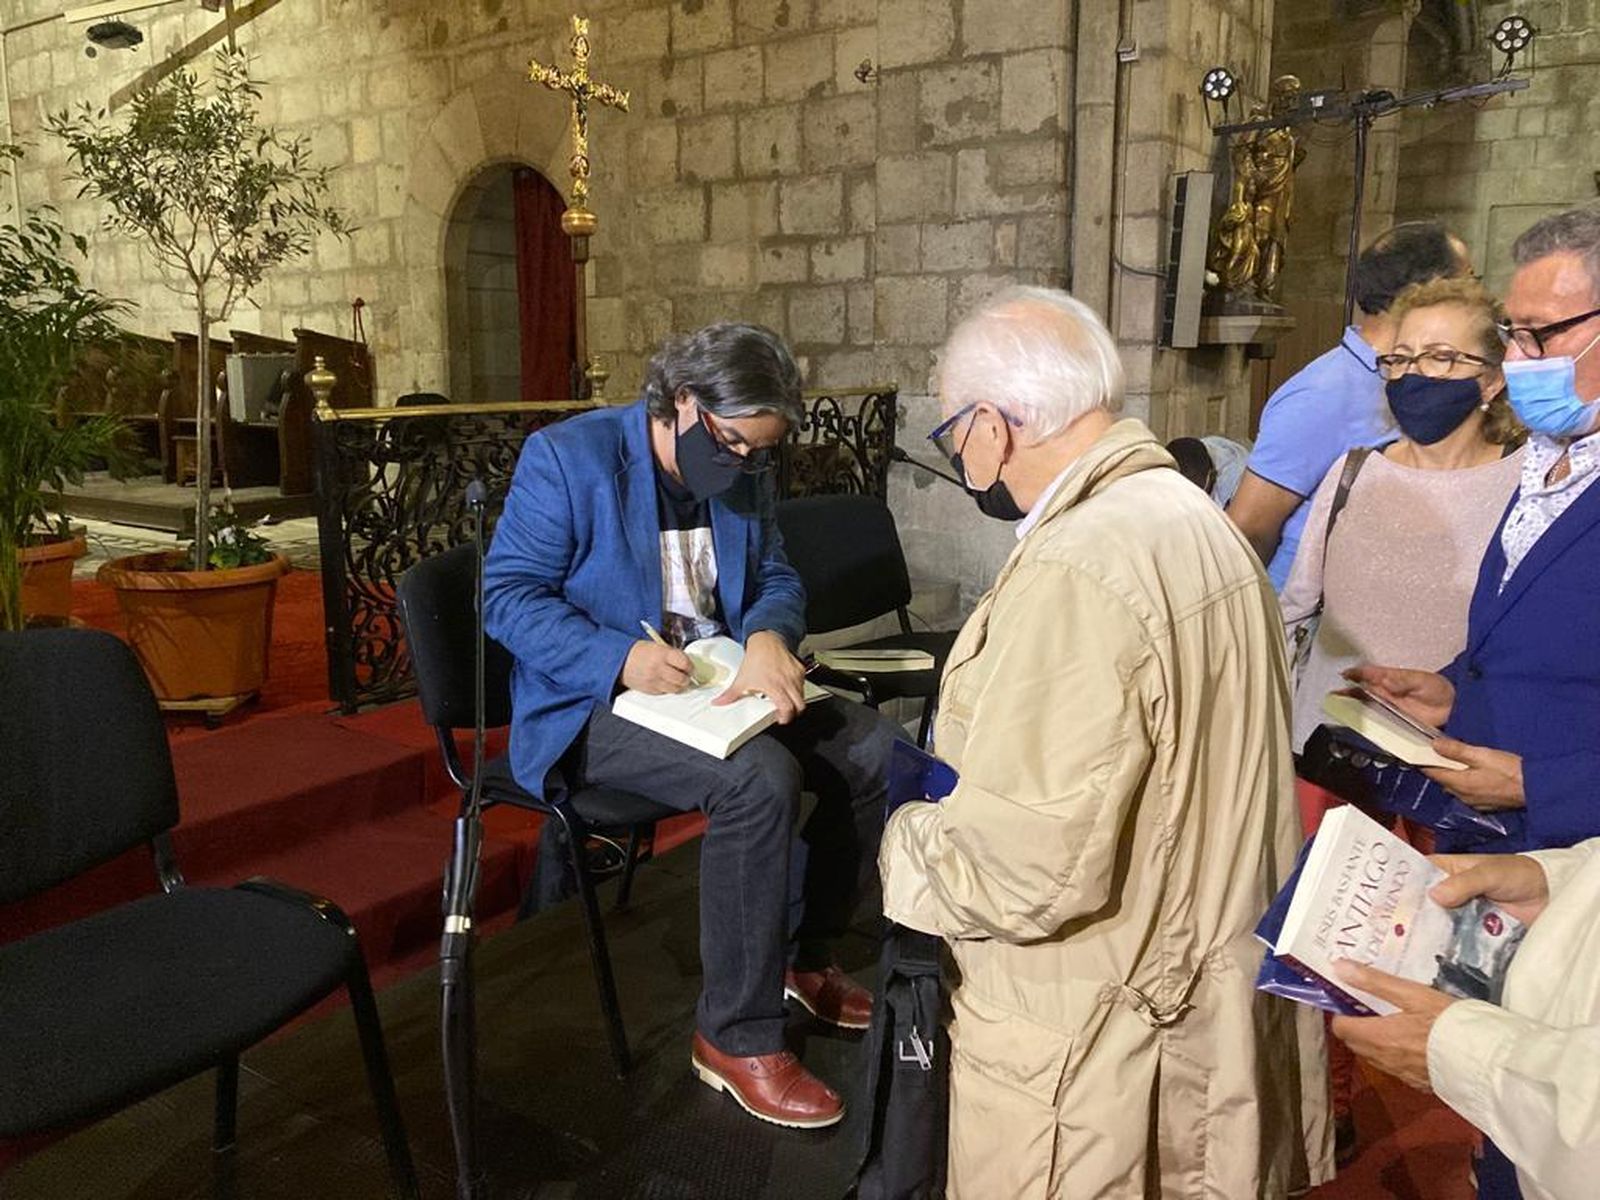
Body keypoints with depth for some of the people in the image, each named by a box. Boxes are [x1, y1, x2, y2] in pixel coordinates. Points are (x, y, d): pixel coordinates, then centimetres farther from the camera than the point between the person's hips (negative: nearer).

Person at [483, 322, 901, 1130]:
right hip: (592, 704, -7)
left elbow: (776, 577, 8)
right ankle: (737, 1036, -16)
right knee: (759, 777, -31)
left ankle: (801, 950, 16)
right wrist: (621, 657, -29)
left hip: (715, 686, 7)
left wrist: (769, 635, -17)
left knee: (871, 745, -4)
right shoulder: (567, 457, -13)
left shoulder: (744, 473, 6)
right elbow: (507, 594, -15)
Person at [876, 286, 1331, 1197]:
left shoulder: (1074, 572, -27)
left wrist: (909, 842, -11)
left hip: (1092, 1037, -9)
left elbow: (1031, 870, -30)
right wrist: (967, 785, 11)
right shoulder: (1195, 517, 4)